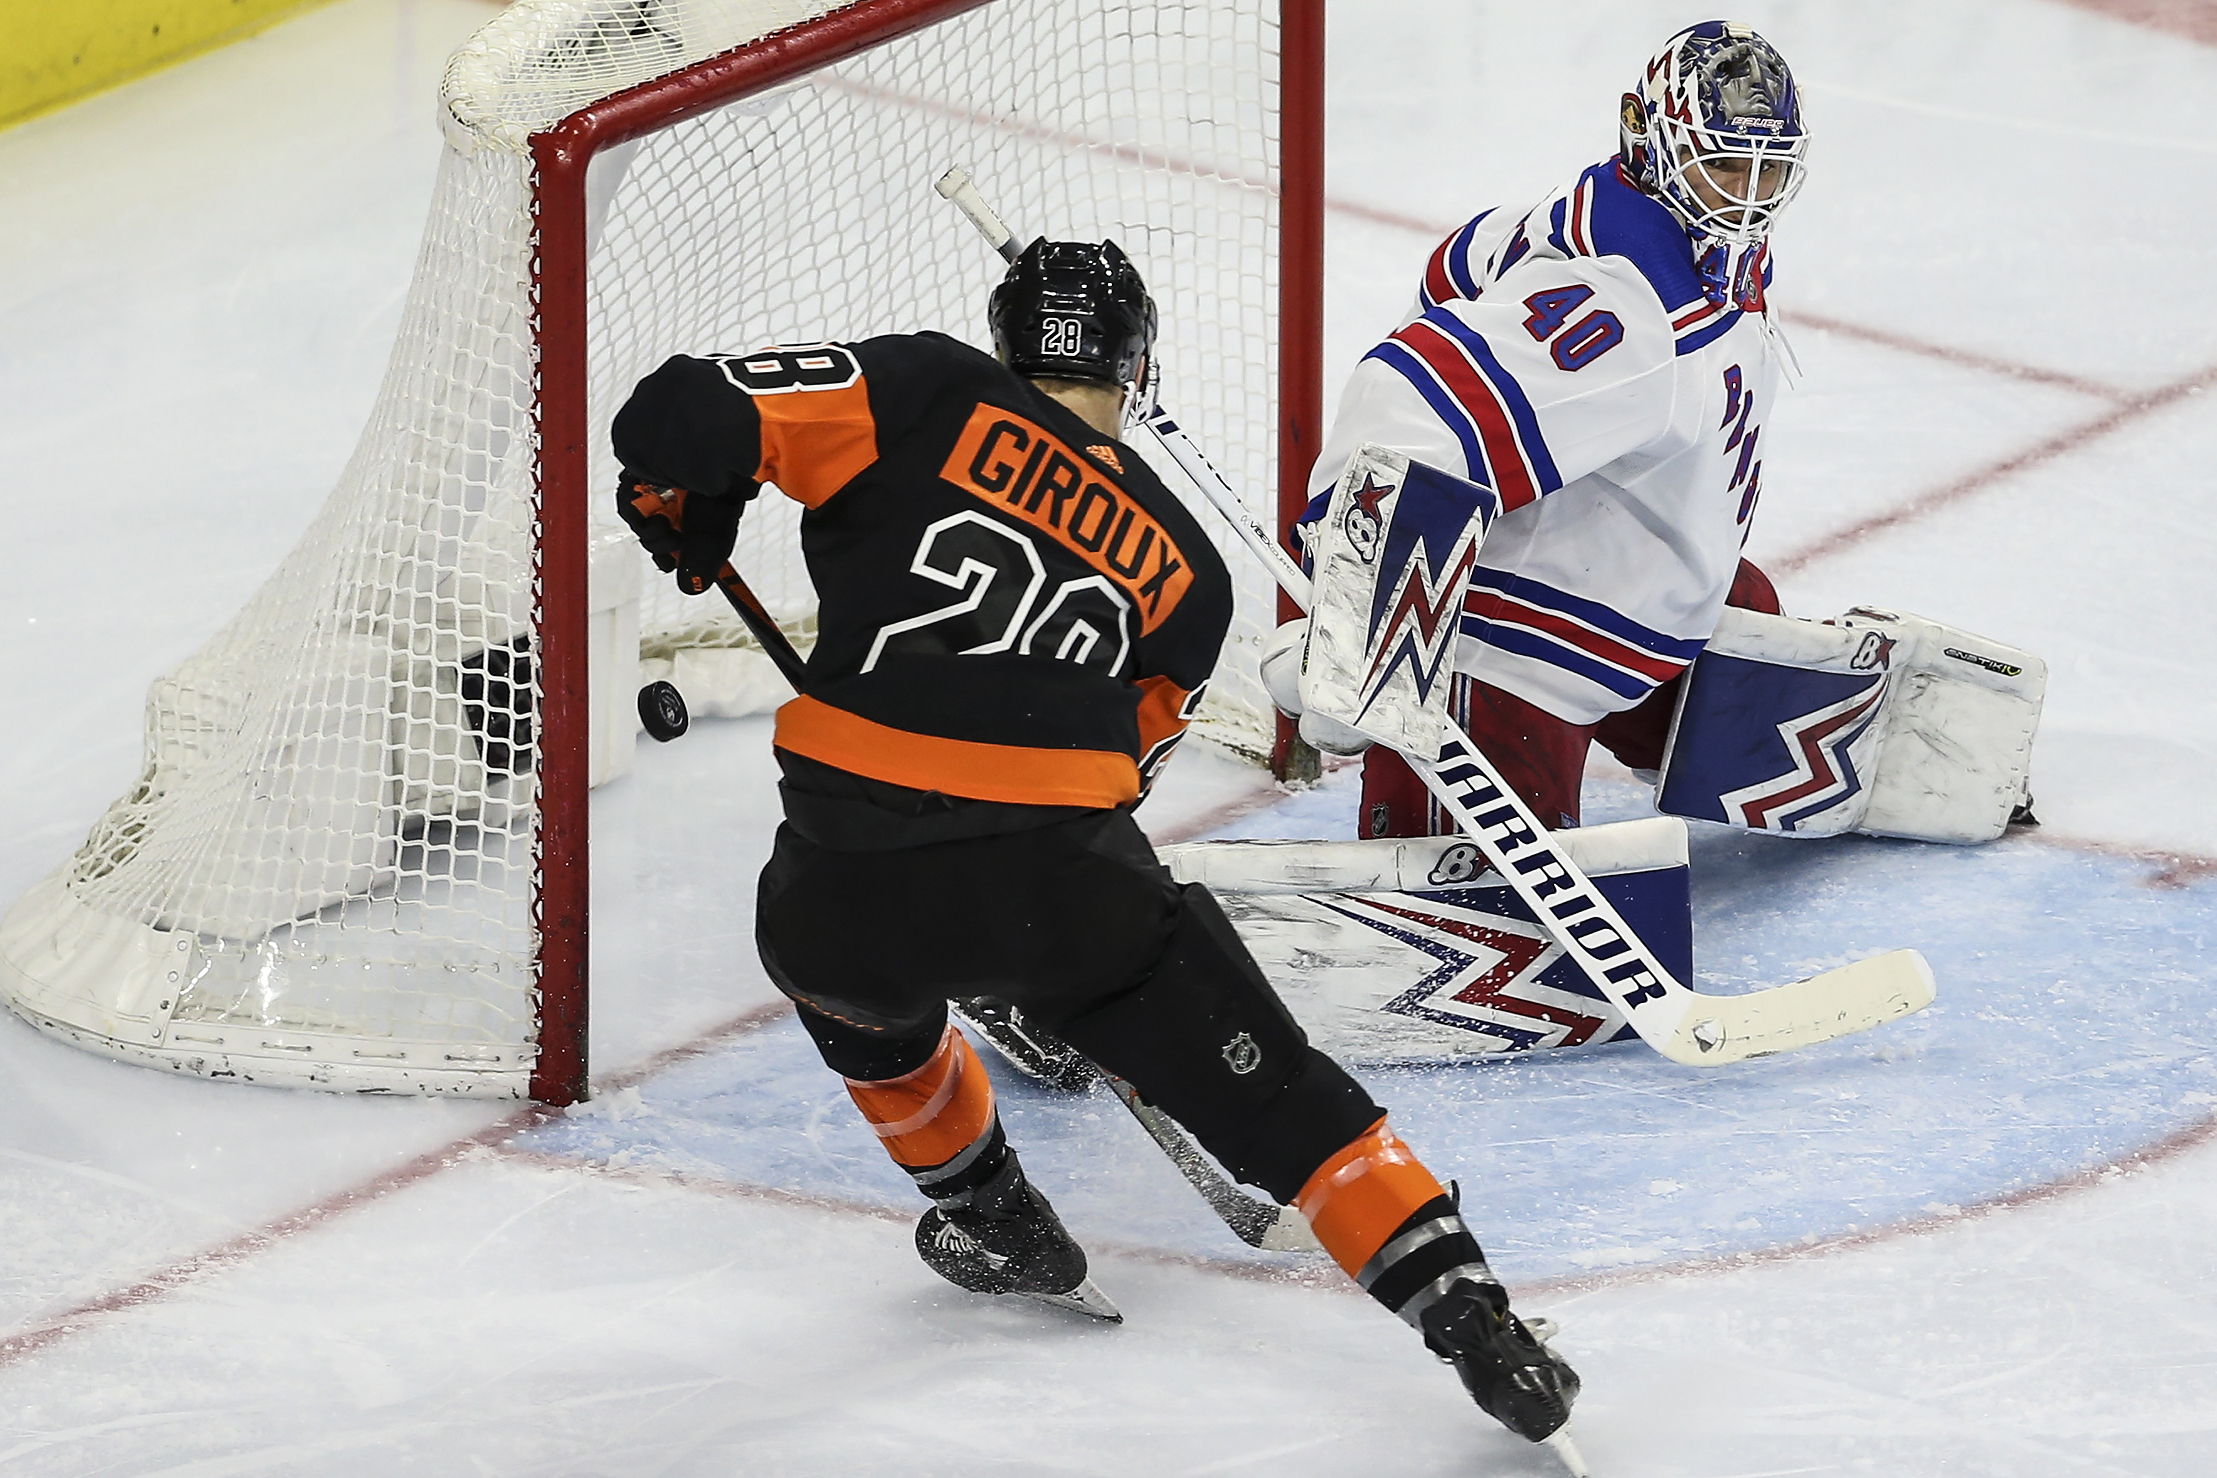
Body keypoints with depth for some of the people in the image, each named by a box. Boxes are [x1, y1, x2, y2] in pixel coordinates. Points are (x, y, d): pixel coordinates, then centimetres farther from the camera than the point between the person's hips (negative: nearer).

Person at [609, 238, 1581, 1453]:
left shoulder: (928, 396, 7)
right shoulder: (1184, 568, 17)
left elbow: (690, 414, -2)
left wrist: (683, 502, 20)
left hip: (852, 890, -1)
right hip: (1066, 889, 1)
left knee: (840, 969, 36)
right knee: (1271, 1090, 12)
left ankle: (994, 1219, 42)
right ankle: (1468, 1317, 2)